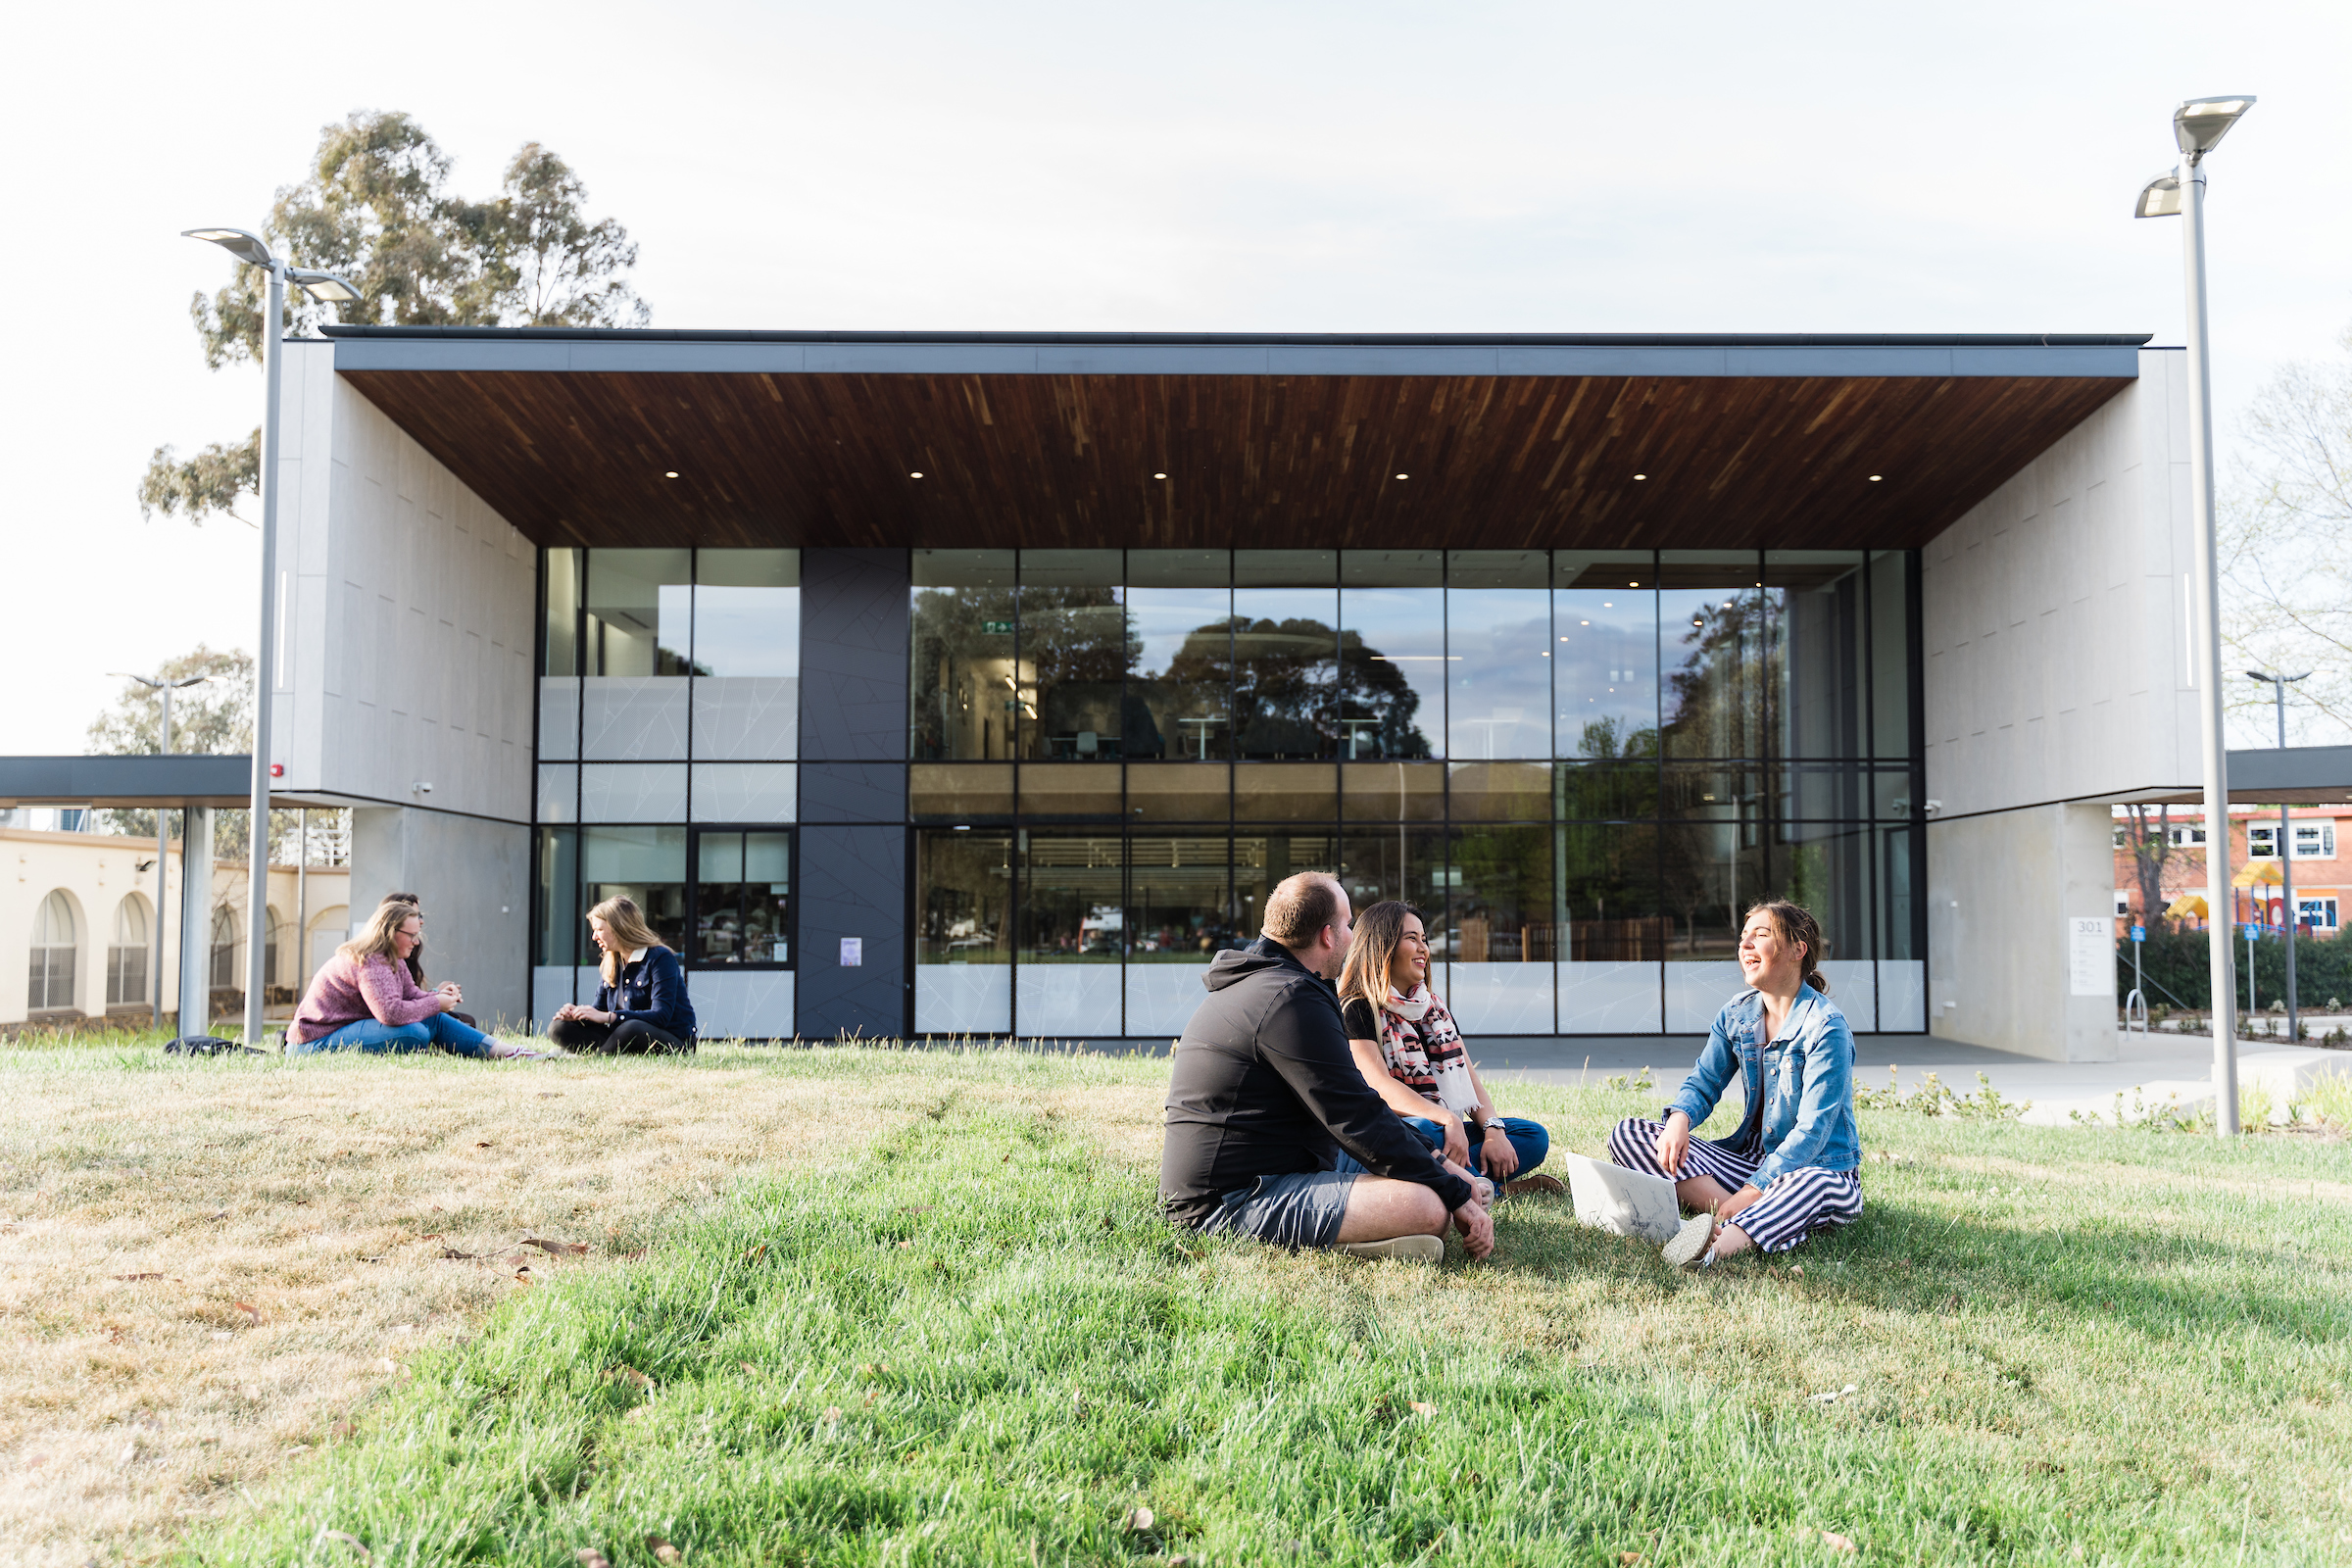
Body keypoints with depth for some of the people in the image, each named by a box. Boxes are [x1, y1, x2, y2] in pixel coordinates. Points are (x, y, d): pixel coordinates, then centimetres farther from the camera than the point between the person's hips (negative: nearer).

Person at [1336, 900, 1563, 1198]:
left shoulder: (1434, 1007, 18)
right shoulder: (1357, 1011, -6)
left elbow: (1469, 1078, 12)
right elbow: (1380, 1086, -19)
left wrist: (1493, 1129, -8)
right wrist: (1446, 1119, -33)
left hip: (1447, 1130, 7)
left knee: (1534, 1136, -7)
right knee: (1420, 1132, -39)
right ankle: (1500, 1188, -19)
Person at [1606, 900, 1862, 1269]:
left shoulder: (1825, 1026, -16)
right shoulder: (1737, 1013, 4)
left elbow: (1811, 1131, -21)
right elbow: (1704, 1083, 8)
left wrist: (1748, 1195, -29)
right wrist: (1679, 1118, -17)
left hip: (1822, 1168, -6)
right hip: (1753, 1156, 7)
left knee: (1813, 1185, -44)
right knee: (1628, 1134, -12)